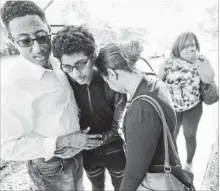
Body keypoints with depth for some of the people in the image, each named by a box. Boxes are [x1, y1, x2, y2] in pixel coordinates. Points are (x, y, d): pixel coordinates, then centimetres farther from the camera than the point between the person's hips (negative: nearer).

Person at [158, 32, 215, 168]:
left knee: (190, 136, 15)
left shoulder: (202, 61, -7)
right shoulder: (169, 62, -11)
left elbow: (208, 79, -22)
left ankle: (189, 162, 41)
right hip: (171, 108, 0)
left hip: (193, 108, 1)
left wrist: (196, 60, -24)